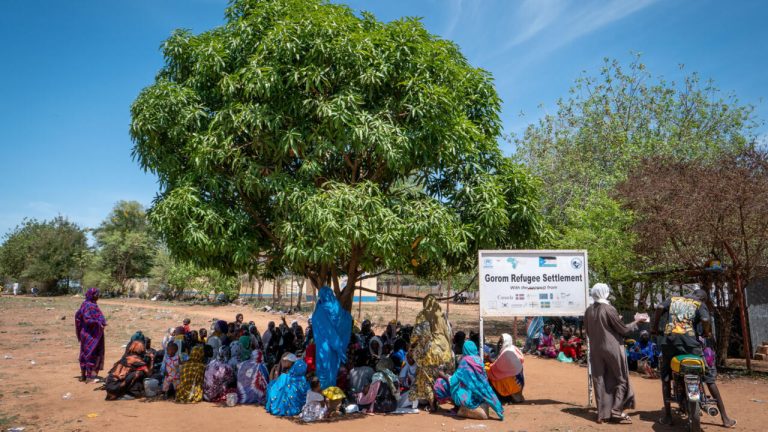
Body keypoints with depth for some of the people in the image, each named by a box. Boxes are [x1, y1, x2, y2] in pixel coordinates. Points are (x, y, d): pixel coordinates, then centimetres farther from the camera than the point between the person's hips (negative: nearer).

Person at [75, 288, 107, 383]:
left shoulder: (85, 304, 7)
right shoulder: (90, 306, -20)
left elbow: (77, 316, 14)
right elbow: (87, 319, -26)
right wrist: (99, 323, -22)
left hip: (85, 332, 9)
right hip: (92, 334, -9)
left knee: (85, 353, 15)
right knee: (91, 354, -2)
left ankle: (83, 375, 24)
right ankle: (89, 376, 3)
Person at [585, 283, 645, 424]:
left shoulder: (589, 311, 1)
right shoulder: (609, 309, -15)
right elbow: (623, 329, -8)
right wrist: (636, 322, 7)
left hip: (596, 350, 5)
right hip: (612, 349, -5)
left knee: (600, 380, 9)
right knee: (620, 379, 10)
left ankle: (602, 413, 12)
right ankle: (616, 410, 6)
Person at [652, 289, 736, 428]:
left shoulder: (673, 299, 19)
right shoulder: (700, 304, 12)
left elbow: (659, 308, -1)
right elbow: (705, 320, -8)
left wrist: (655, 326, 10)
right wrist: (706, 333, 12)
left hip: (669, 340, 2)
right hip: (689, 341, -2)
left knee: (666, 377, 16)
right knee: (709, 377, 13)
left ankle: (667, 416, 14)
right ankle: (725, 418, 15)